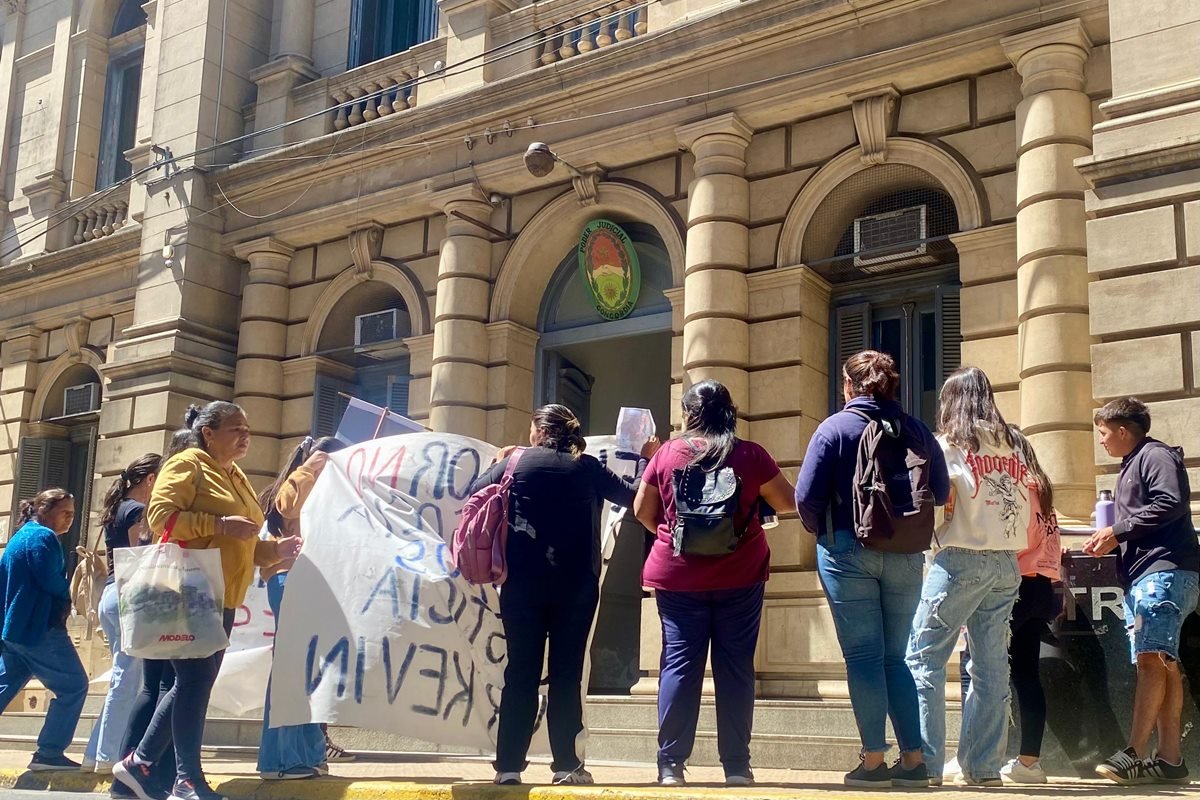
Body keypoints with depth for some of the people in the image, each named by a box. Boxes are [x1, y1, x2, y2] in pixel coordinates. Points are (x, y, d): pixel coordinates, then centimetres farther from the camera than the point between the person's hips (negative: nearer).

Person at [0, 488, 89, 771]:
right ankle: (49, 753, -3)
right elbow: (52, 582, -19)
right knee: (73, 687, -2)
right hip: (40, 628, -10)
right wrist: (66, 598, 0)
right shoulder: (42, 537, -11)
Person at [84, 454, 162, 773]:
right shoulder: (138, 511, -9)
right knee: (127, 679, -7)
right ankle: (109, 755, -6)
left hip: (111, 594, 10)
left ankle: (96, 752, 14)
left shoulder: (116, 510, 19)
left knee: (122, 677, 13)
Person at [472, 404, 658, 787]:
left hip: (523, 583, 0)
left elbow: (475, 491, 10)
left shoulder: (518, 462, 2)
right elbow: (633, 496, 11)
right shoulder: (587, 467, 3)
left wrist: (498, 462, 25)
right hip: (576, 585, 0)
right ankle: (566, 764, 3)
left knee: (521, 674, 3)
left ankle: (508, 766, 1)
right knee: (567, 675, 4)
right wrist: (647, 459, 26)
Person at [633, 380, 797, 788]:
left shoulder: (667, 453, 0)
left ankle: (671, 764, 2)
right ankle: (736, 765, 6)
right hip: (739, 576, 0)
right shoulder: (751, 455, -3)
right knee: (736, 666, 4)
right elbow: (789, 503, 6)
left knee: (679, 664, 3)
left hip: (677, 575, 1)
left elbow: (642, 511, 8)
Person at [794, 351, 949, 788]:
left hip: (849, 551, -3)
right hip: (906, 555, 3)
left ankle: (874, 761, 2)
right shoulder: (916, 429, 4)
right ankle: (913, 760, 9)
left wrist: (820, 530, 9)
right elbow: (941, 491, 3)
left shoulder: (835, 428, -5)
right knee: (895, 655, 11)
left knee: (863, 655, 2)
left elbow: (807, 496, -10)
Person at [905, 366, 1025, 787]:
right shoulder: (1013, 446, 13)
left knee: (924, 657, -2)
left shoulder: (949, 444, -3)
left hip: (962, 558, -6)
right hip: (1007, 562, 6)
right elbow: (1026, 504, 9)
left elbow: (944, 499, -13)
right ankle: (984, 765, 8)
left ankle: (925, 761, -6)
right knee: (991, 664, 7)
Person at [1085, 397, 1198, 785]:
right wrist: (1110, 542, 13)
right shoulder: (1130, 467, 28)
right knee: (1160, 665, 4)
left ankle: (1135, 753, -24)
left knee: (1152, 659, -17)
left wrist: (1117, 530, -12)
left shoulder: (1155, 455, -1)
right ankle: (1169, 758, 2)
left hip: (1165, 570, -11)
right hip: (1144, 577, 11)